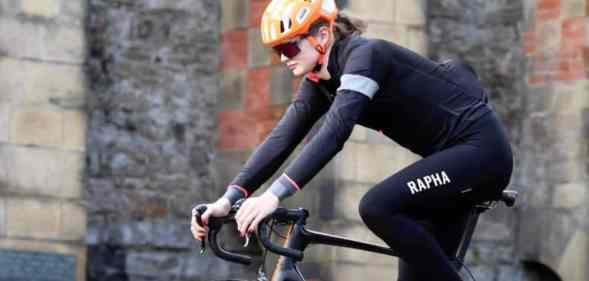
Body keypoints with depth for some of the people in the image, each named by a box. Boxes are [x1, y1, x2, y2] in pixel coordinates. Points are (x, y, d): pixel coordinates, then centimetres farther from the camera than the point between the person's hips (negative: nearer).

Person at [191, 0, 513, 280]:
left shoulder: (364, 55, -21)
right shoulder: (320, 82, 4)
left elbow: (333, 133, -34)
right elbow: (281, 138, -1)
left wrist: (274, 195, -41)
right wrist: (228, 199, -12)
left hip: (479, 148, -9)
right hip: (454, 155, 9)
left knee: (377, 207, -25)